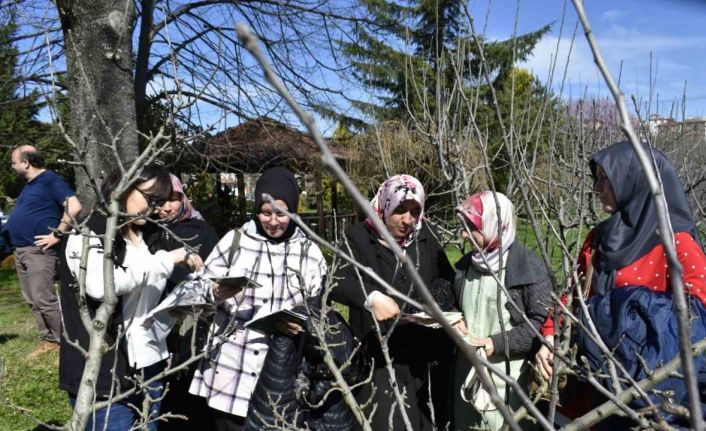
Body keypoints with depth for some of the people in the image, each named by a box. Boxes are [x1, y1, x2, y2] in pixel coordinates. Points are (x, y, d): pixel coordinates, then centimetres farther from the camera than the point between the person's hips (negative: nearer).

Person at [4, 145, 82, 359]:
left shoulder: (50, 180, -11)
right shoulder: (29, 185, 18)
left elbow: (74, 206, -23)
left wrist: (57, 234, -21)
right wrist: (14, 234, 16)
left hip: (39, 251, -10)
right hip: (21, 251, 10)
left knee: (44, 300, -9)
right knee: (33, 301, 11)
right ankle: (48, 341, 19)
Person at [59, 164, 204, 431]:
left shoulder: (145, 236, 14)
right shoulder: (88, 234, -9)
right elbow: (100, 285, -30)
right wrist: (167, 259, -26)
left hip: (148, 365, 7)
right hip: (104, 374, -7)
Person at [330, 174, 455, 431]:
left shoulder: (426, 238, 7)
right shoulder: (360, 238, -5)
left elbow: (447, 281, 12)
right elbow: (335, 280, -17)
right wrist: (371, 297, -32)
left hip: (423, 358, 3)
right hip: (377, 358, -3)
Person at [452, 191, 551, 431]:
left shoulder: (529, 267, -13)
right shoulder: (467, 264, 7)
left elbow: (543, 323, -15)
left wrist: (494, 343, -19)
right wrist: (457, 322, -1)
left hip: (508, 376, -6)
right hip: (468, 371, 6)